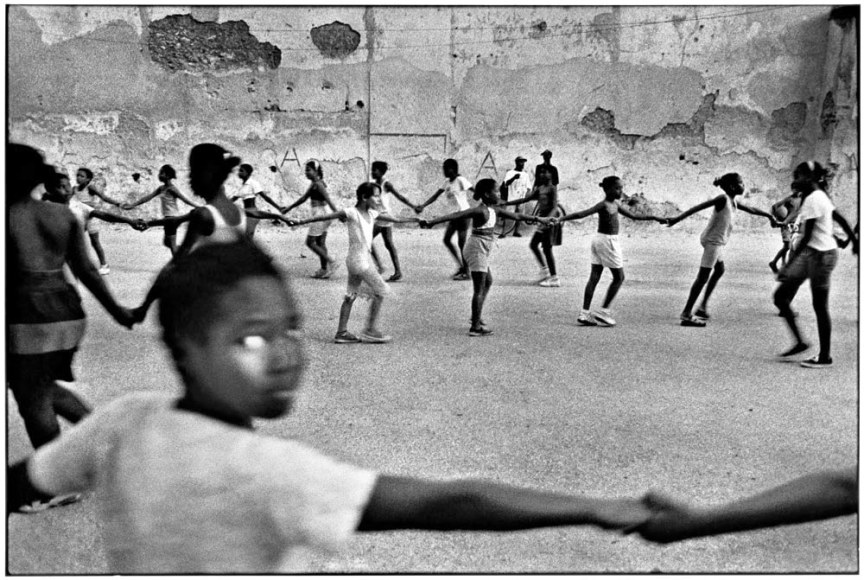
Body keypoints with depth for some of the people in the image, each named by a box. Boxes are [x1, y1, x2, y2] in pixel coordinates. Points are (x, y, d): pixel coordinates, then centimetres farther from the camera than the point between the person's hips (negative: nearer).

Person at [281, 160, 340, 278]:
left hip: (320, 214, -9)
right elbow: (303, 198, 23)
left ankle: (332, 263, -5)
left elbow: (328, 199, -23)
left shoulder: (318, 184, -13)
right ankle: (324, 270, 14)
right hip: (322, 215, 9)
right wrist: (289, 208, 27)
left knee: (310, 242, -2)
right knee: (320, 243, 11)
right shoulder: (314, 184, 15)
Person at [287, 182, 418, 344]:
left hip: (364, 259, 8)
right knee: (381, 291, -4)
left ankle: (341, 333, 16)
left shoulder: (371, 214, 9)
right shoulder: (351, 213, -14)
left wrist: (410, 219, 29)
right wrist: (301, 222, -21)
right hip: (359, 260, -8)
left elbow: (390, 218, 22)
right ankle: (370, 330, 3)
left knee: (351, 296, 10)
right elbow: (324, 217, -16)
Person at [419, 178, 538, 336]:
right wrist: (432, 222, -39)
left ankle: (477, 317, 31)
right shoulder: (480, 211, -18)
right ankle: (475, 327, -2)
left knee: (487, 283, 23)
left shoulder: (494, 210, 9)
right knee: (479, 288, -6)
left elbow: (516, 216, 19)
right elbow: (456, 215, -29)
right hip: (476, 250, -10)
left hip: (481, 252, 10)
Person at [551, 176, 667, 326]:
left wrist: (654, 217, 23)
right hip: (607, 241, -9)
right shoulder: (603, 205, -15)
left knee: (594, 277, 5)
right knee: (619, 277, 1)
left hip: (599, 241, 9)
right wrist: (561, 219, -29)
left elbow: (633, 216, 21)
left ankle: (585, 313, 6)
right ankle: (603, 311, 2)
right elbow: (581, 214, -21)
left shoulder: (616, 204, 12)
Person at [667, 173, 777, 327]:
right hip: (712, 241, -10)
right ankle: (686, 314, -10)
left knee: (720, 270, 25)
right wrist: (678, 218, -33)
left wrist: (769, 215, 38)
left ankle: (703, 305, 32)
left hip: (717, 242, 10)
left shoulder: (734, 202, 11)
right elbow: (699, 207, -24)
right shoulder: (723, 199, -15)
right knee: (703, 276, -10)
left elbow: (751, 210, 28)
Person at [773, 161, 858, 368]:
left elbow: (806, 237, -21)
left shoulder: (812, 199, -17)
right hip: (809, 253, 10)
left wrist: (788, 265, -21)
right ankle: (800, 342, 15)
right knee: (780, 297, 7)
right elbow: (841, 220, 18)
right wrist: (854, 241, 24)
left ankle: (825, 357, 10)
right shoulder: (819, 196, 12)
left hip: (820, 255, -10)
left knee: (820, 306, -1)